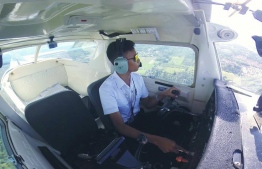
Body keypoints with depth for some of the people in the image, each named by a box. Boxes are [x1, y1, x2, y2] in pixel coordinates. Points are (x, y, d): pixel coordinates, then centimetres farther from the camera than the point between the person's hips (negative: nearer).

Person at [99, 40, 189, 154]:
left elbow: (147, 104, 7)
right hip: (124, 131, -5)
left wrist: (162, 95, -15)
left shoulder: (137, 78, -5)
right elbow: (120, 126, -29)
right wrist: (156, 140, -40)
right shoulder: (107, 88, -25)